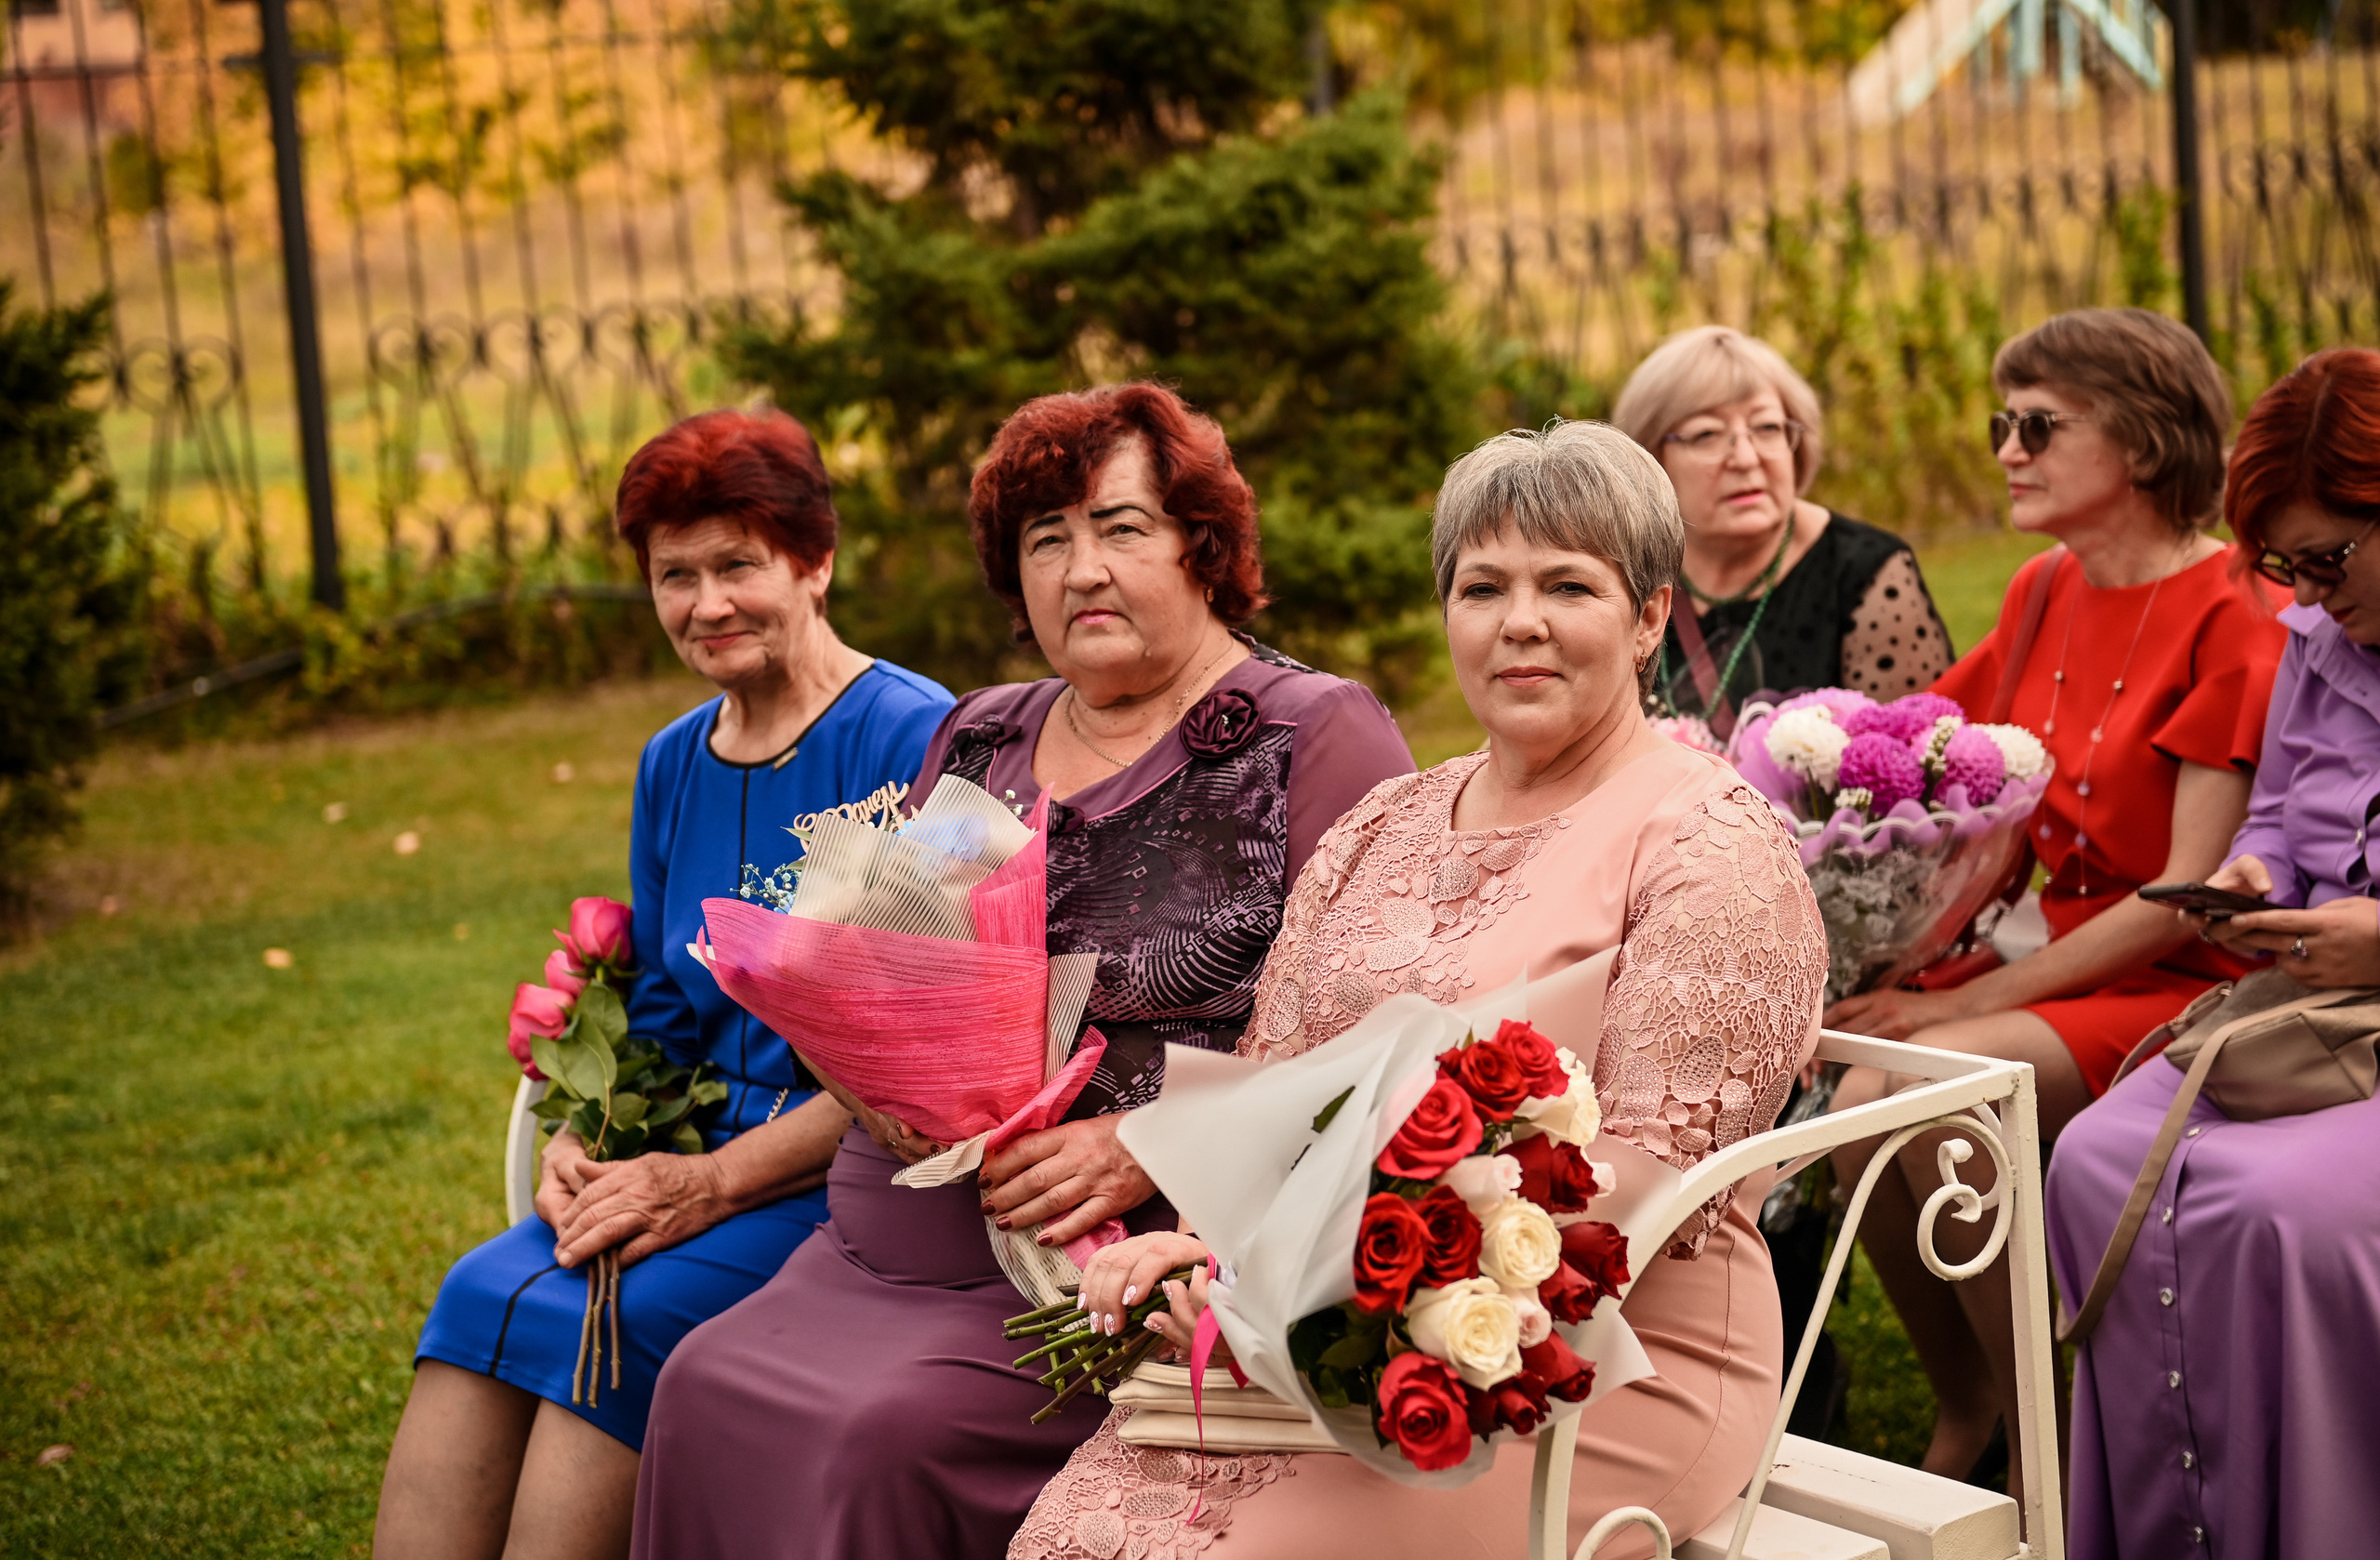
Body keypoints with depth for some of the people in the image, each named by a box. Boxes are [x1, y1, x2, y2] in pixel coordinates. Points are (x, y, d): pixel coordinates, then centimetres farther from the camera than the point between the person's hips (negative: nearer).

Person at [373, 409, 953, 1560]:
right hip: (701, 1160, 7)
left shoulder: (909, 740, -10)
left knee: (596, 1324, -28)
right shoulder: (673, 766, 15)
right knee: (484, 1298, -19)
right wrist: (583, 1144, -3)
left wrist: (715, 1180, -18)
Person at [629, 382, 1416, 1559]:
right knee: (710, 1387, -16)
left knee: (893, 1430, -26)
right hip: (900, 1240, 6)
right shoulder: (978, 739, 18)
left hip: (1142, 1253, -6)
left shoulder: (1316, 737, -2)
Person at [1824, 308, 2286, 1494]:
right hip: (2060, 966, 6)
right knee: (1858, 1109, -20)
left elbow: (2189, 895, -17)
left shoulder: (2234, 614, -13)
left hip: (2183, 991, -6)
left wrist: (1973, 1003, -17)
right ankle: (1961, 1412, 3)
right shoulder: (2044, 595, 10)